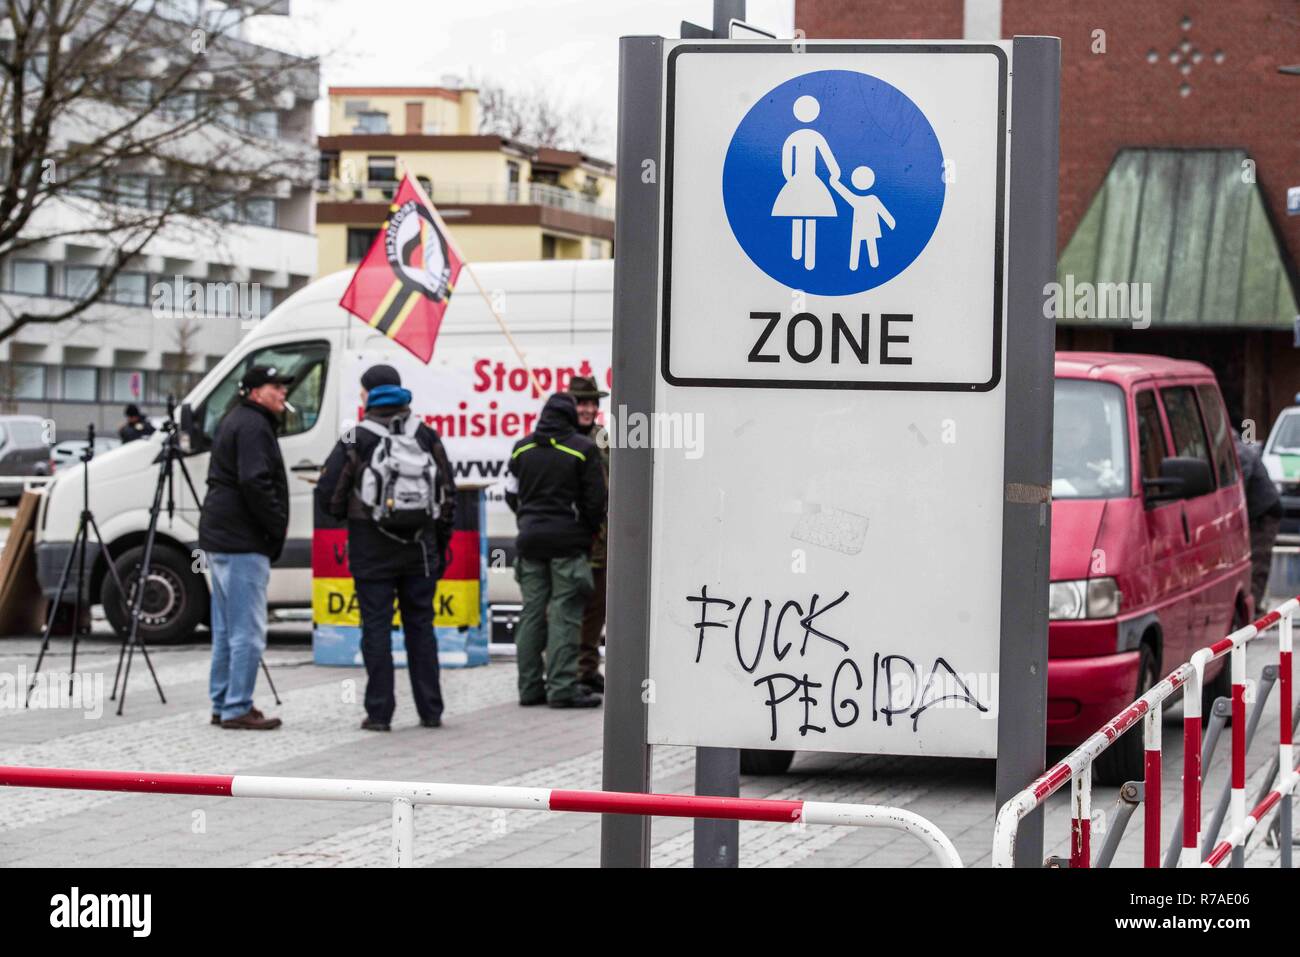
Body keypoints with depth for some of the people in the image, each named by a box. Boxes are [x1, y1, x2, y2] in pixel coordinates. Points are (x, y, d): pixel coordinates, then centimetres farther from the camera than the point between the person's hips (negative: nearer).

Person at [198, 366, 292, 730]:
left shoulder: (235, 421, 21)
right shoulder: (253, 426, -13)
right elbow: (254, 482, -23)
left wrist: (274, 523, 19)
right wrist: (278, 523, -13)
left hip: (219, 536, 11)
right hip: (243, 542, -11)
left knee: (226, 630, 15)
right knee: (248, 630, -8)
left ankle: (223, 705, 20)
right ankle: (237, 709, -8)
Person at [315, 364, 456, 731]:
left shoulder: (356, 440, -7)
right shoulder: (426, 436, 4)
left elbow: (328, 494, -8)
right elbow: (448, 494, 6)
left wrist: (347, 515, 14)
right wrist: (440, 543, 14)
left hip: (372, 548, -3)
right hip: (420, 544, 3)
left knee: (376, 626, 1)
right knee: (420, 625, 10)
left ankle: (379, 712, -1)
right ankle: (430, 711, 11)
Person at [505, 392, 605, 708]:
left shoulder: (522, 448, 8)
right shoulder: (583, 449, -7)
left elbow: (512, 495, 13)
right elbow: (595, 500, -6)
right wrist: (591, 530, 11)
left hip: (530, 539, 5)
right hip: (568, 540, -5)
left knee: (532, 611, 9)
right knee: (564, 614, -5)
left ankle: (530, 687, 10)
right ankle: (562, 688, -8)